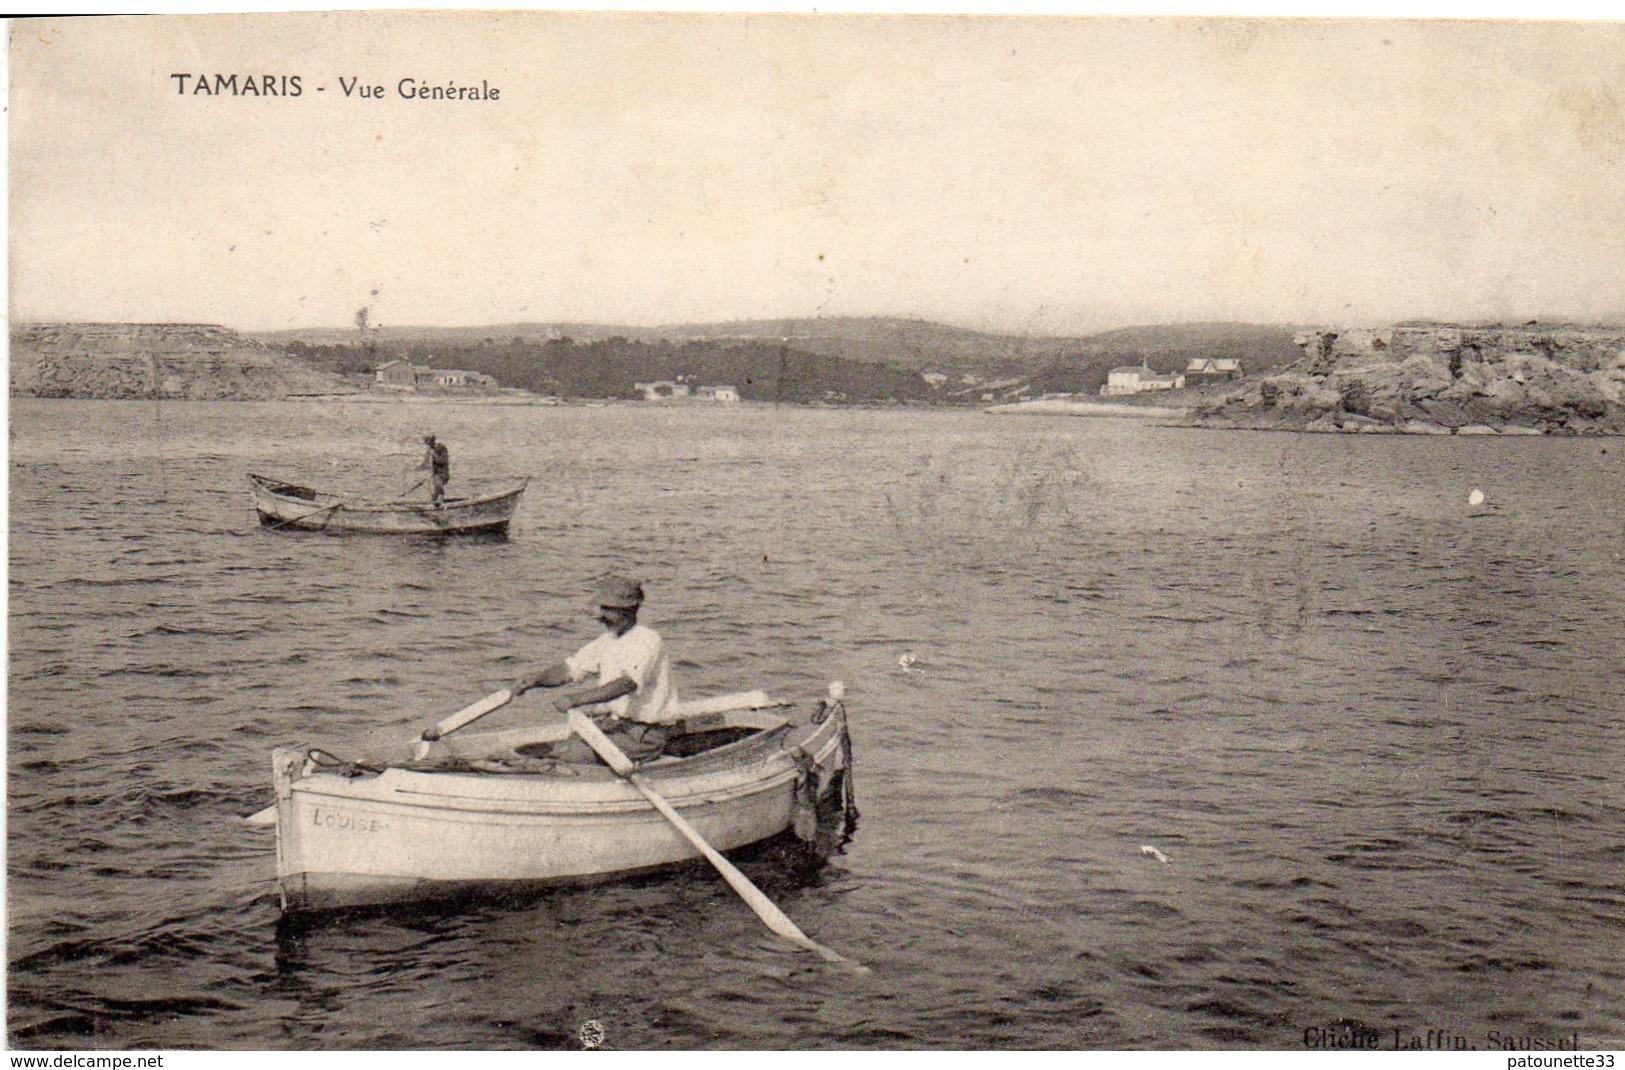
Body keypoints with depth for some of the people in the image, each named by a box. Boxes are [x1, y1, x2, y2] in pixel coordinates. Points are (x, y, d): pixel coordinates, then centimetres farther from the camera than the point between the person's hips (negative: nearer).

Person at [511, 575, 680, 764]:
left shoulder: (649, 640, -15)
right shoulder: (607, 641, 11)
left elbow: (628, 684, -30)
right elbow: (568, 670, 7)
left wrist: (576, 698, -39)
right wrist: (535, 679, -14)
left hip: (643, 734, -8)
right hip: (612, 724, 8)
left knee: (567, 753, -19)